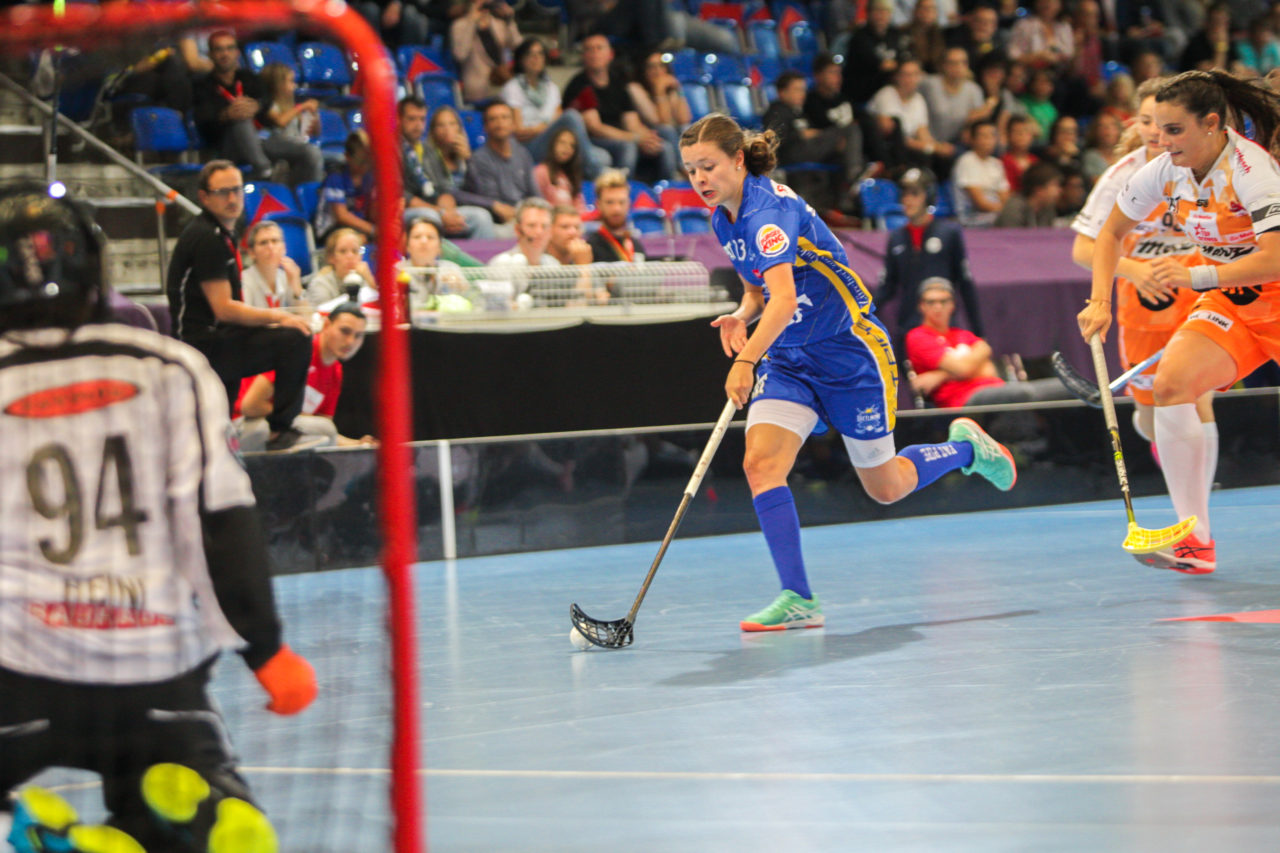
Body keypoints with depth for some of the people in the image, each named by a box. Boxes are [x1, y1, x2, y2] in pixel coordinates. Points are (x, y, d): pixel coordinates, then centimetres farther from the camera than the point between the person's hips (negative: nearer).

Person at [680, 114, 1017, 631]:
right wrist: (742, 316, -4)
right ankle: (797, 599, -16)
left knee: (885, 489, 6)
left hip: (848, 350, -7)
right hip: (788, 359, 7)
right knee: (761, 464, -16)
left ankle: (966, 448, 34)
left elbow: (784, 300, -39)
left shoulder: (767, 210, -25)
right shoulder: (724, 219, 3)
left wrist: (747, 360, -52)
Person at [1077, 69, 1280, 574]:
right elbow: (1111, 232, 8)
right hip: (1229, 305, 5)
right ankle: (1196, 543, -15)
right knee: (1169, 384, -17)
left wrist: (1196, 277, -43)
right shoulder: (1166, 171, -7)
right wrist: (1101, 301, -4)